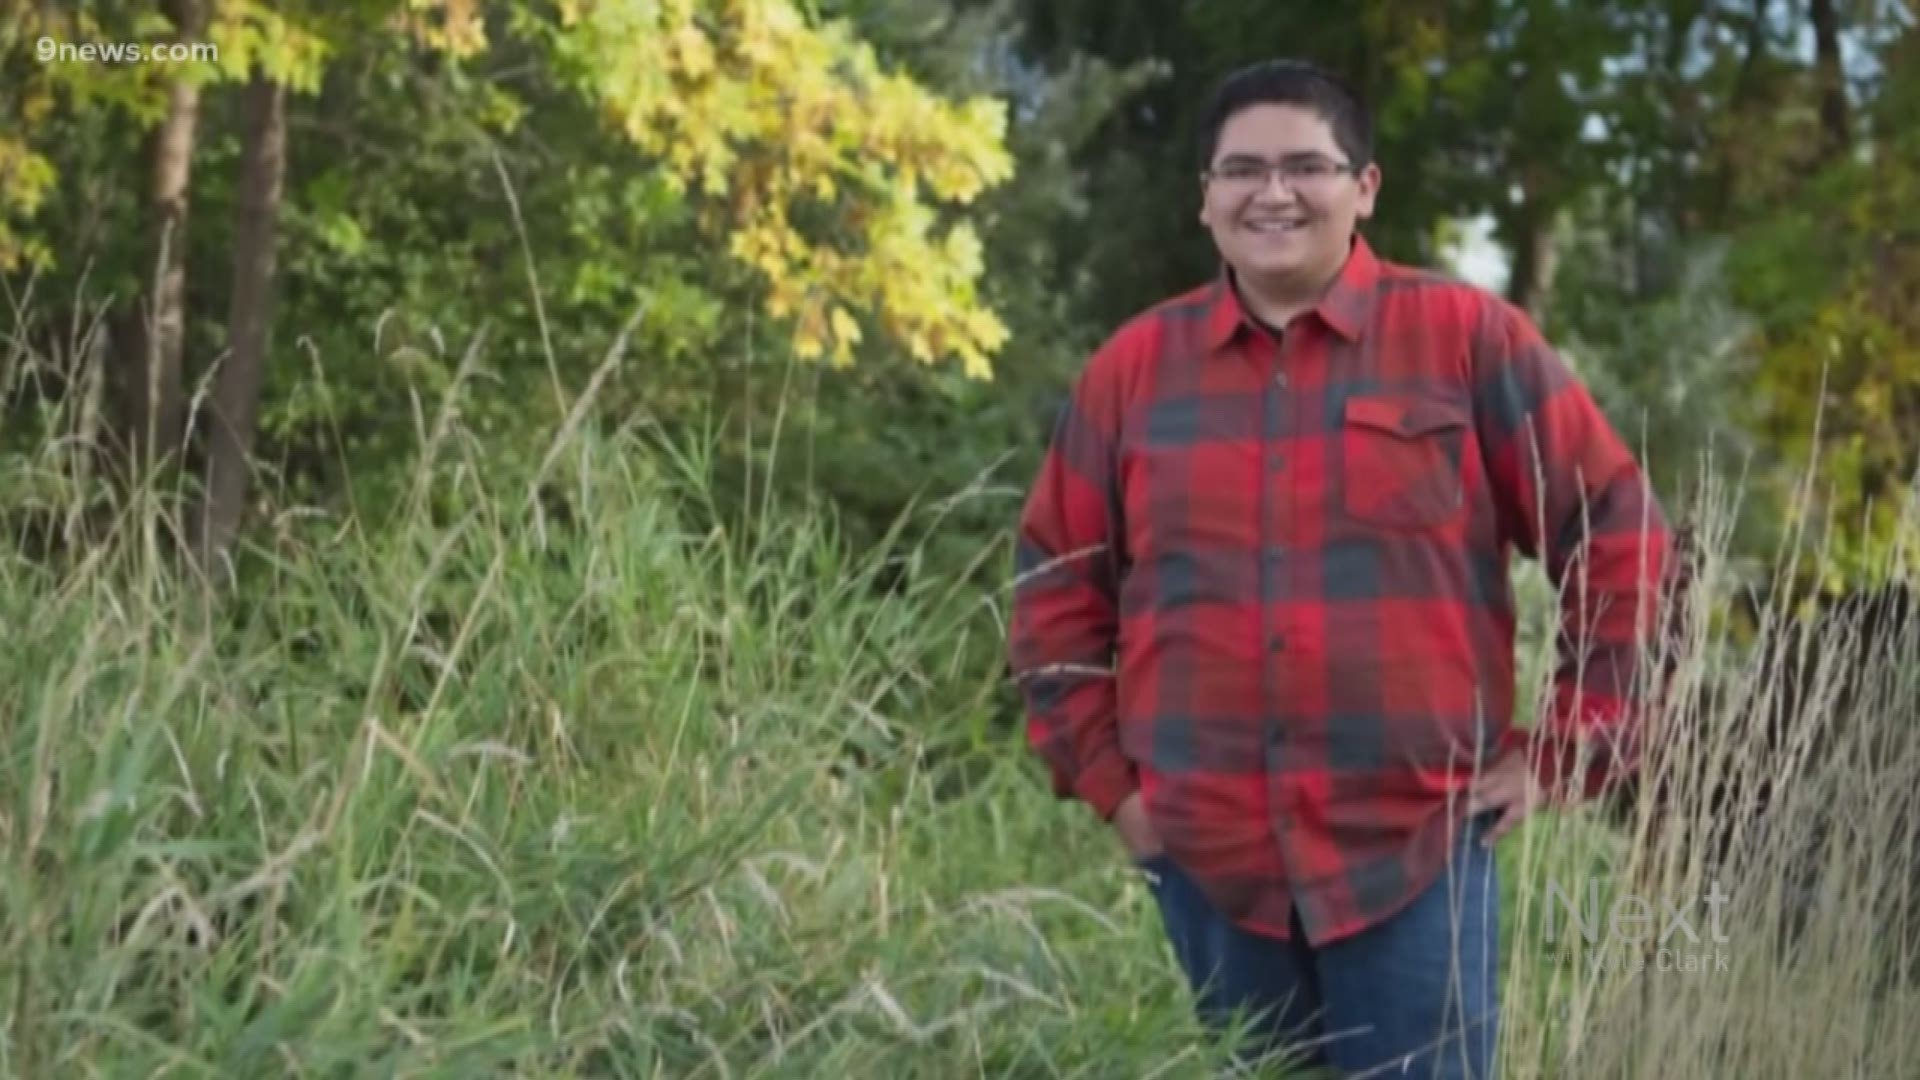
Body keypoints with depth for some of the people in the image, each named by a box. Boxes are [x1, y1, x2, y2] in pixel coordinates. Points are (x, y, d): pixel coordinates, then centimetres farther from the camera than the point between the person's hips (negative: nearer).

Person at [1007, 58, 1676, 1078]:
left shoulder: (1467, 337, -1)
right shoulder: (1131, 367, 7)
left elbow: (1616, 537, 2)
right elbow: (1055, 586, 14)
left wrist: (1562, 751, -1)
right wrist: (1103, 776, 7)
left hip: (1415, 854, -2)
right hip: (1205, 861, 3)